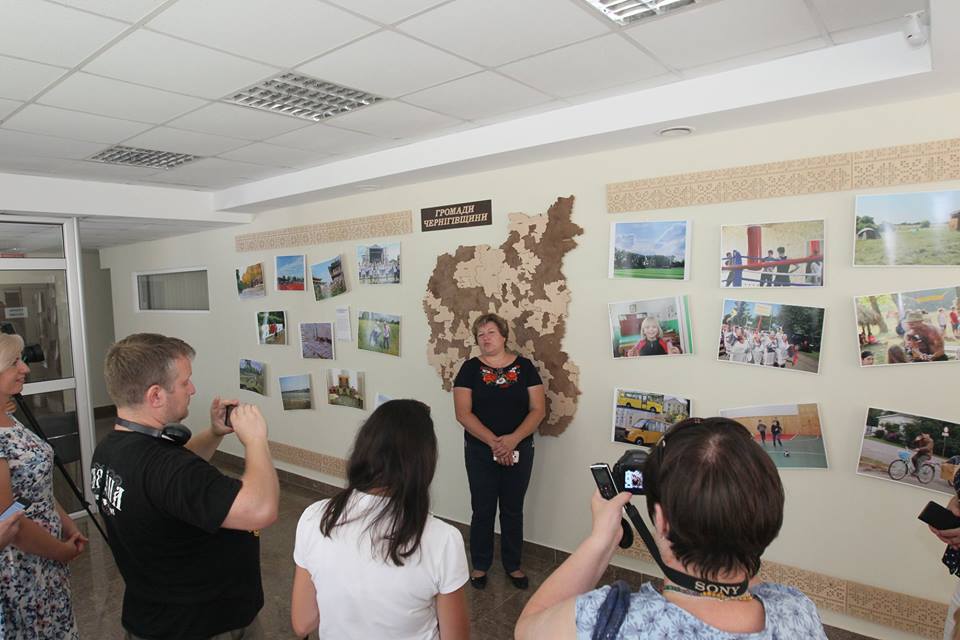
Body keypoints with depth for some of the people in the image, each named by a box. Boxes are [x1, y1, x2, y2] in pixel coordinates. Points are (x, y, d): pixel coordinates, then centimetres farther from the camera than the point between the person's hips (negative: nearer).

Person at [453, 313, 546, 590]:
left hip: (519, 450, 1)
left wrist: (513, 439, -17)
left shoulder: (524, 366, 0)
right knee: (482, 509, 10)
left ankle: (513, 564, 33)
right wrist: (494, 442, -19)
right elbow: (463, 413, -10)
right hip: (480, 451, -1)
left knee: (513, 509, 13)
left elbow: (538, 409, -4)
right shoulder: (470, 368, -3)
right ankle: (480, 565, 30)